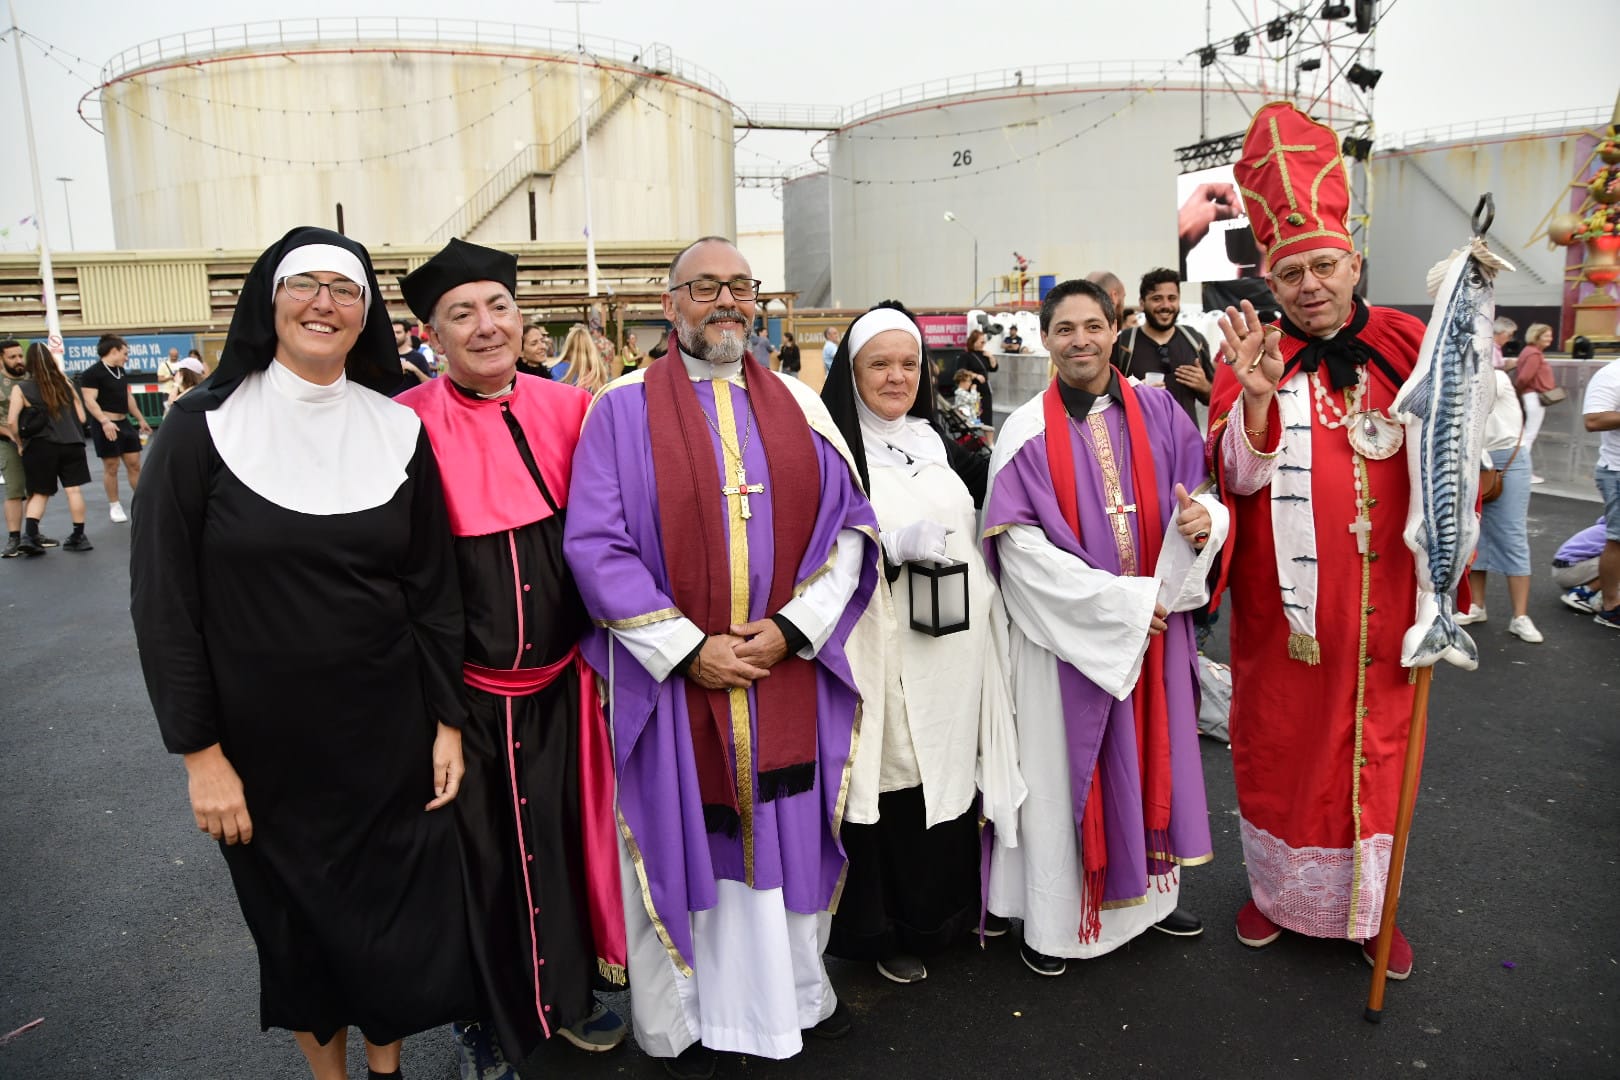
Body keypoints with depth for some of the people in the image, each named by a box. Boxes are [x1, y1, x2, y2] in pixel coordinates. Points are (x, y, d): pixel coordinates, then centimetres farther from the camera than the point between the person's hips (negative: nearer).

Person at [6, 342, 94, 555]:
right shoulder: (65, 383, 7)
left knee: (40, 493, 11)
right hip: (71, 444, 1)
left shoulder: (21, 388, -1)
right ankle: (79, 536, 7)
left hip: (41, 447, -1)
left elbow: (12, 422, -9)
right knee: (73, 490, 5)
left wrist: (20, 442, 6)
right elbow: (81, 417, 10)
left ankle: (29, 535, -1)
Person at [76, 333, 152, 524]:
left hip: (124, 423, 8)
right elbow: (89, 401, -20)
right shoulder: (92, 373, -13)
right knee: (111, 467, 1)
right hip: (106, 425, -8)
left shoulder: (120, 371, 13)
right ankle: (114, 506, 12)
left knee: (135, 464, 8)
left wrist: (141, 420, 22)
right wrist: (104, 421, -32)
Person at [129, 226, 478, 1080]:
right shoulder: (205, 427, -8)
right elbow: (163, 601, -7)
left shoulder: (399, 431, -1)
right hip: (264, 745, -1)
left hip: (388, 736, 2)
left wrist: (447, 721, -1)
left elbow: (434, 588, 2)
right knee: (296, 923, 16)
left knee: (398, 918, 12)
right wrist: (200, 753, -10)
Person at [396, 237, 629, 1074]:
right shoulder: (408, 426, -11)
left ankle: (569, 993, 40)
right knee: (478, 856, 12)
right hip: (463, 690, -3)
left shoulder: (568, 409, -1)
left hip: (559, 679, 3)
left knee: (562, 838, 16)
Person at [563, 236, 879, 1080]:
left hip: (788, 671, 3)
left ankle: (796, 987, 38)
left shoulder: (797, 404, 7)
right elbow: (595, 543, -9)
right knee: (684, 844, 10)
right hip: (671, 677, -3)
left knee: (788, 835, 15)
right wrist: (688, 649, -14)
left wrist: (791, 628, -9)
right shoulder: (623, 409, -3)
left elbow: (847, 525, 4)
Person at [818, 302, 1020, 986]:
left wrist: (987, 620, 14)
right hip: (883, 654, -5)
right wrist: (894, 545, -24)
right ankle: (884, 929, 19)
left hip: (954, 650, 6)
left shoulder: (936, 443, 14)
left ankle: (941, 913, 32)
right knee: (889, 782, 0)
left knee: (944, 774, 12)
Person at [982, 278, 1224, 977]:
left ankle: (1148, 891, 35)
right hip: (1066, 631, -4)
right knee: (1063, 765, 5)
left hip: (1155, 621, 4)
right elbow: (1021, 547, -14)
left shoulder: (1157, 412, 3)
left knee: (1149, 752, 15)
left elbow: (1202, 494, 6)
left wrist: (1205, 518, -19)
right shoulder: (1028, 430, -8)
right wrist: (1120, 602, -17)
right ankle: (1051, 919, 20)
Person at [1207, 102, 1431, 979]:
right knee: (1277, 742, 11)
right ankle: (1276, 888, 32)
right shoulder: (1251, 357, -3)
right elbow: (1240, 477, -13)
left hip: (1381, 597, 1)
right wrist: (1258, 398, -27)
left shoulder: (1405, 344, 1)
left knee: (1375, 744, 12)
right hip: (1283, 602, -1)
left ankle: (1369, 903, 32)